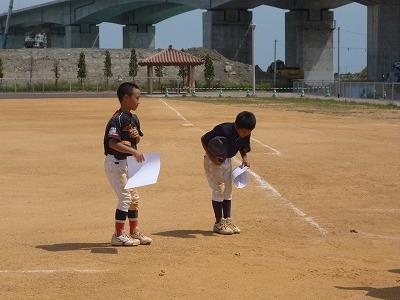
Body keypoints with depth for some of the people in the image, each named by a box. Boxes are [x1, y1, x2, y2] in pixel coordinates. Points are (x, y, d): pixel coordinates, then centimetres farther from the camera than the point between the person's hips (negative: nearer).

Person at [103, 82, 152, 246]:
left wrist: (137, 136, -3)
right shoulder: (117, 119, -19)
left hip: (127, 163, 9)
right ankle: (118, 235, 1)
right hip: (115, 163, -9)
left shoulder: (134, 118, 9)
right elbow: (113, 143, -28)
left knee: (134, 197, 15)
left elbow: (137, 140, 20)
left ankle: (134, 232, 26)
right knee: (125, 197, -7)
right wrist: (133, 151, -33)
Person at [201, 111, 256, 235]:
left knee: (228, 191, 10)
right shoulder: (224, 130, -33)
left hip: (227, 160, 7)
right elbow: (204, 139, -23)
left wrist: (244, 158, -13)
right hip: (213, 160, -7)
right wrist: (211, 157, -29)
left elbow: (243, 147, 7)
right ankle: (219, 223, 1)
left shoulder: (245, 135, -14)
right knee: (218, 189, -6)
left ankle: (227, 221, 17)